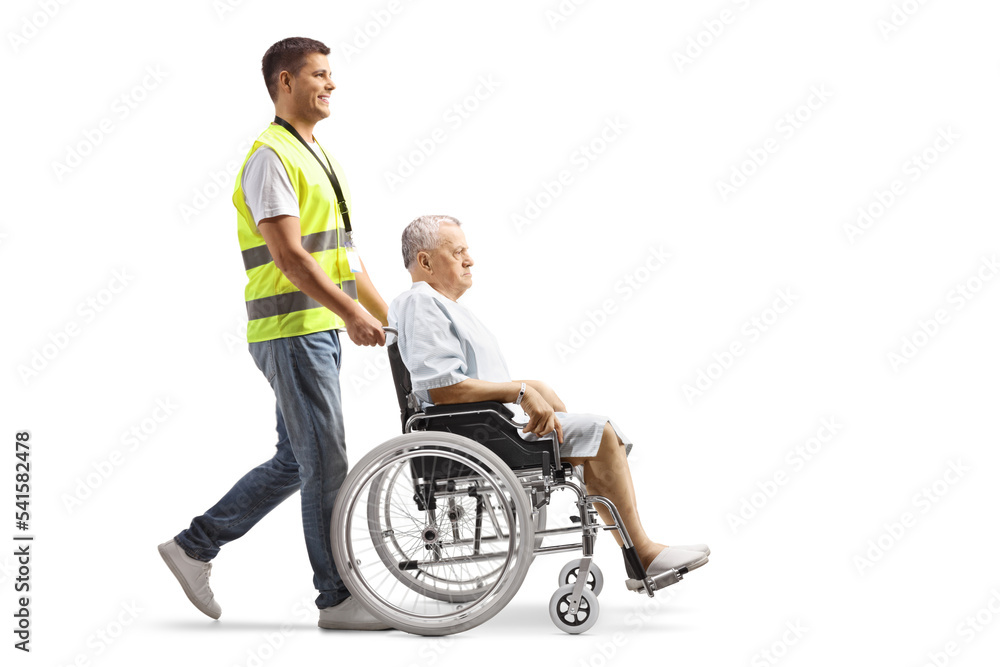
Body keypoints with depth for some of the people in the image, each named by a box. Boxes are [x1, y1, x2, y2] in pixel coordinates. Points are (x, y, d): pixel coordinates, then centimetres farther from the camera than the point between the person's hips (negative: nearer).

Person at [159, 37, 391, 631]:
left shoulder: (318, 156, 19)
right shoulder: (272, 156, -12)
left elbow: (344, 252, 21)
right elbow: (288, 255, -21)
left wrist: (388, 317, 18)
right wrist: (350, 312, -27)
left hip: (322, 330, 10)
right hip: (291, 331, -10)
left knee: (295, 461, 13)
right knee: (326, 464, -5)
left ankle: (195, 546, 22)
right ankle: (339, 597, 4)